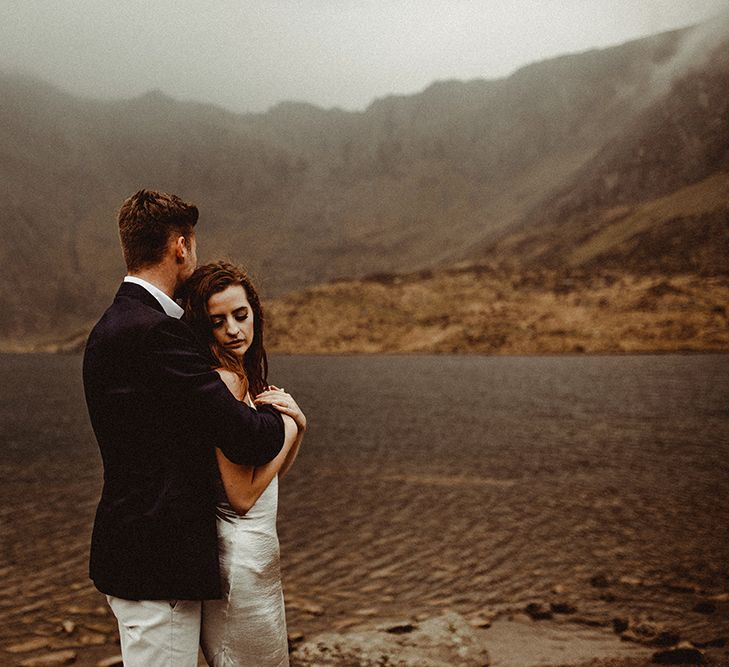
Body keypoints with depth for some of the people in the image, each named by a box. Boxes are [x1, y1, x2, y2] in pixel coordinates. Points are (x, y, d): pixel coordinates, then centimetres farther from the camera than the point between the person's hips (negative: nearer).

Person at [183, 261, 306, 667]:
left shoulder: (246, 375, 9)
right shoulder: (223, 381, -19)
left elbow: (275, 472, 14)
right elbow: (243, 495, -22)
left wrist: (299, 424, -3)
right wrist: (287, 425, -13)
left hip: (255, 547, 10)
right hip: (240, 552, -10)